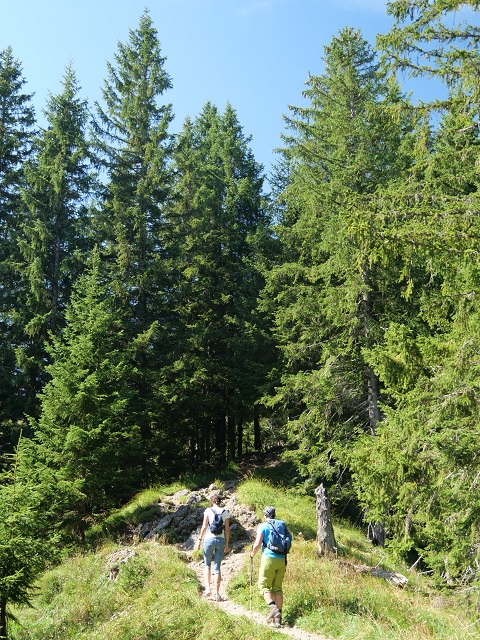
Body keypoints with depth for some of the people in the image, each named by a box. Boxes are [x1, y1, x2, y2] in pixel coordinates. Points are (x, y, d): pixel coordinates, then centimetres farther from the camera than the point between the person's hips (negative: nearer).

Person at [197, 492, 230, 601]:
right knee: (217, 566, 7)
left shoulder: (208, 510, 0)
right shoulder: (225, 512, 6)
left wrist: (200, 539, -1)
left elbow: (204, 526, -5)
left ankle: (208, 588, 5)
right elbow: (227, 530, 6)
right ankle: (216, 593, 4)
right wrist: (227, 544, 12)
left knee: (207, 564, 16)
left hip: (209, 539, -2)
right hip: (221, 540, 2)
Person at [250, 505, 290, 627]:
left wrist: (252, 553, 9)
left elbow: (257, 544, -9)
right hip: (282, 560, 5)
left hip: (268, 559, -5)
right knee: (278, 588, 10)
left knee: (264, 586, 5)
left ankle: (273, 607, -17)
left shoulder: (263, 526, -2)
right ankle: (278, 617, 6)